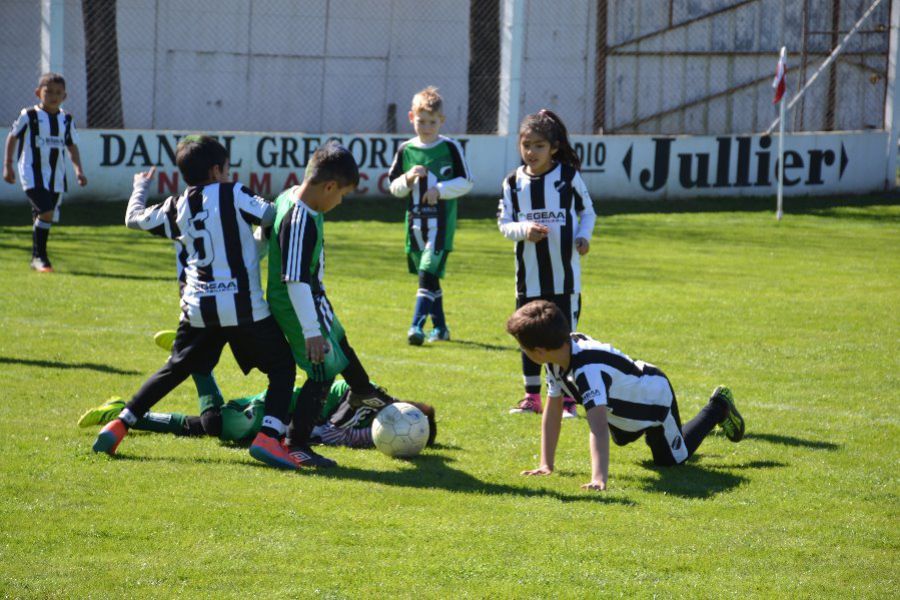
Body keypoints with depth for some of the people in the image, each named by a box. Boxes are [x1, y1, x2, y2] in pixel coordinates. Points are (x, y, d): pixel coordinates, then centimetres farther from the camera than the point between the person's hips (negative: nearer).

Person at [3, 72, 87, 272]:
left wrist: (78, 169, 2)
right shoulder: (29, 115, -5)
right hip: (33, 173, -5)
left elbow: (72, 146, 14)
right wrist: (8, 165, 1)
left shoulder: (66, 119, 7)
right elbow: (12, 137, 4)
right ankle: (40, 256, -10)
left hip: (56, 175, 5)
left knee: (41, 216, 10)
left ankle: (36, 257, 22)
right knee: (46, 212, -18)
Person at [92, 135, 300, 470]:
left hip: (197, 308, 5)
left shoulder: (175, 208, 10)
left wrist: (140, 188, 43)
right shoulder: (233, 194, -4)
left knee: (175, 370, 23)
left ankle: (120, 424, 17)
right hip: (242, 306, -5)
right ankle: (269, 434, -16)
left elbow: (134, 218, 23)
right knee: (282, 366, 5)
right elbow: (271, 216, -7)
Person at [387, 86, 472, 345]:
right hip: (415, 222, 4)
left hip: (441, 222, -4)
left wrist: (440, 190, -13)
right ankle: (439, 327, 22)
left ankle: (417, 325, -20)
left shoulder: (450, 148, -2)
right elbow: (394, 188, 10)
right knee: (428, 277, 12)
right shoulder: (405, 150, 7)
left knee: (428, 273, -15)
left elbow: (465, 182, 0)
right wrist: (408, 178, -10)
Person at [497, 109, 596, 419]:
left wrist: (583, 236, -11)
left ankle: (566, 398, 10)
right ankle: (532, 396, 21)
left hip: (565, 274, -2)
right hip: (529, 274, 2)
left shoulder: (568, 176, -4)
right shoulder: (513, 182, 1)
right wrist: (524, 230, -17)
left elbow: (587, 211, 7)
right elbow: (504, 223, 2)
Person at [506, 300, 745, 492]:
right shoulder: (556, 359, -22)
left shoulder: (587, 369, -47)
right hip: (624, 402, 7)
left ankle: (718, 406, 33)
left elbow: (599, 427, -56)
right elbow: (553, 411, -15)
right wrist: (546, 465, -17)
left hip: (654, 396, -7)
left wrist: (599, 478, -65)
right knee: (622, 440, 34)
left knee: (672, 459, 17)